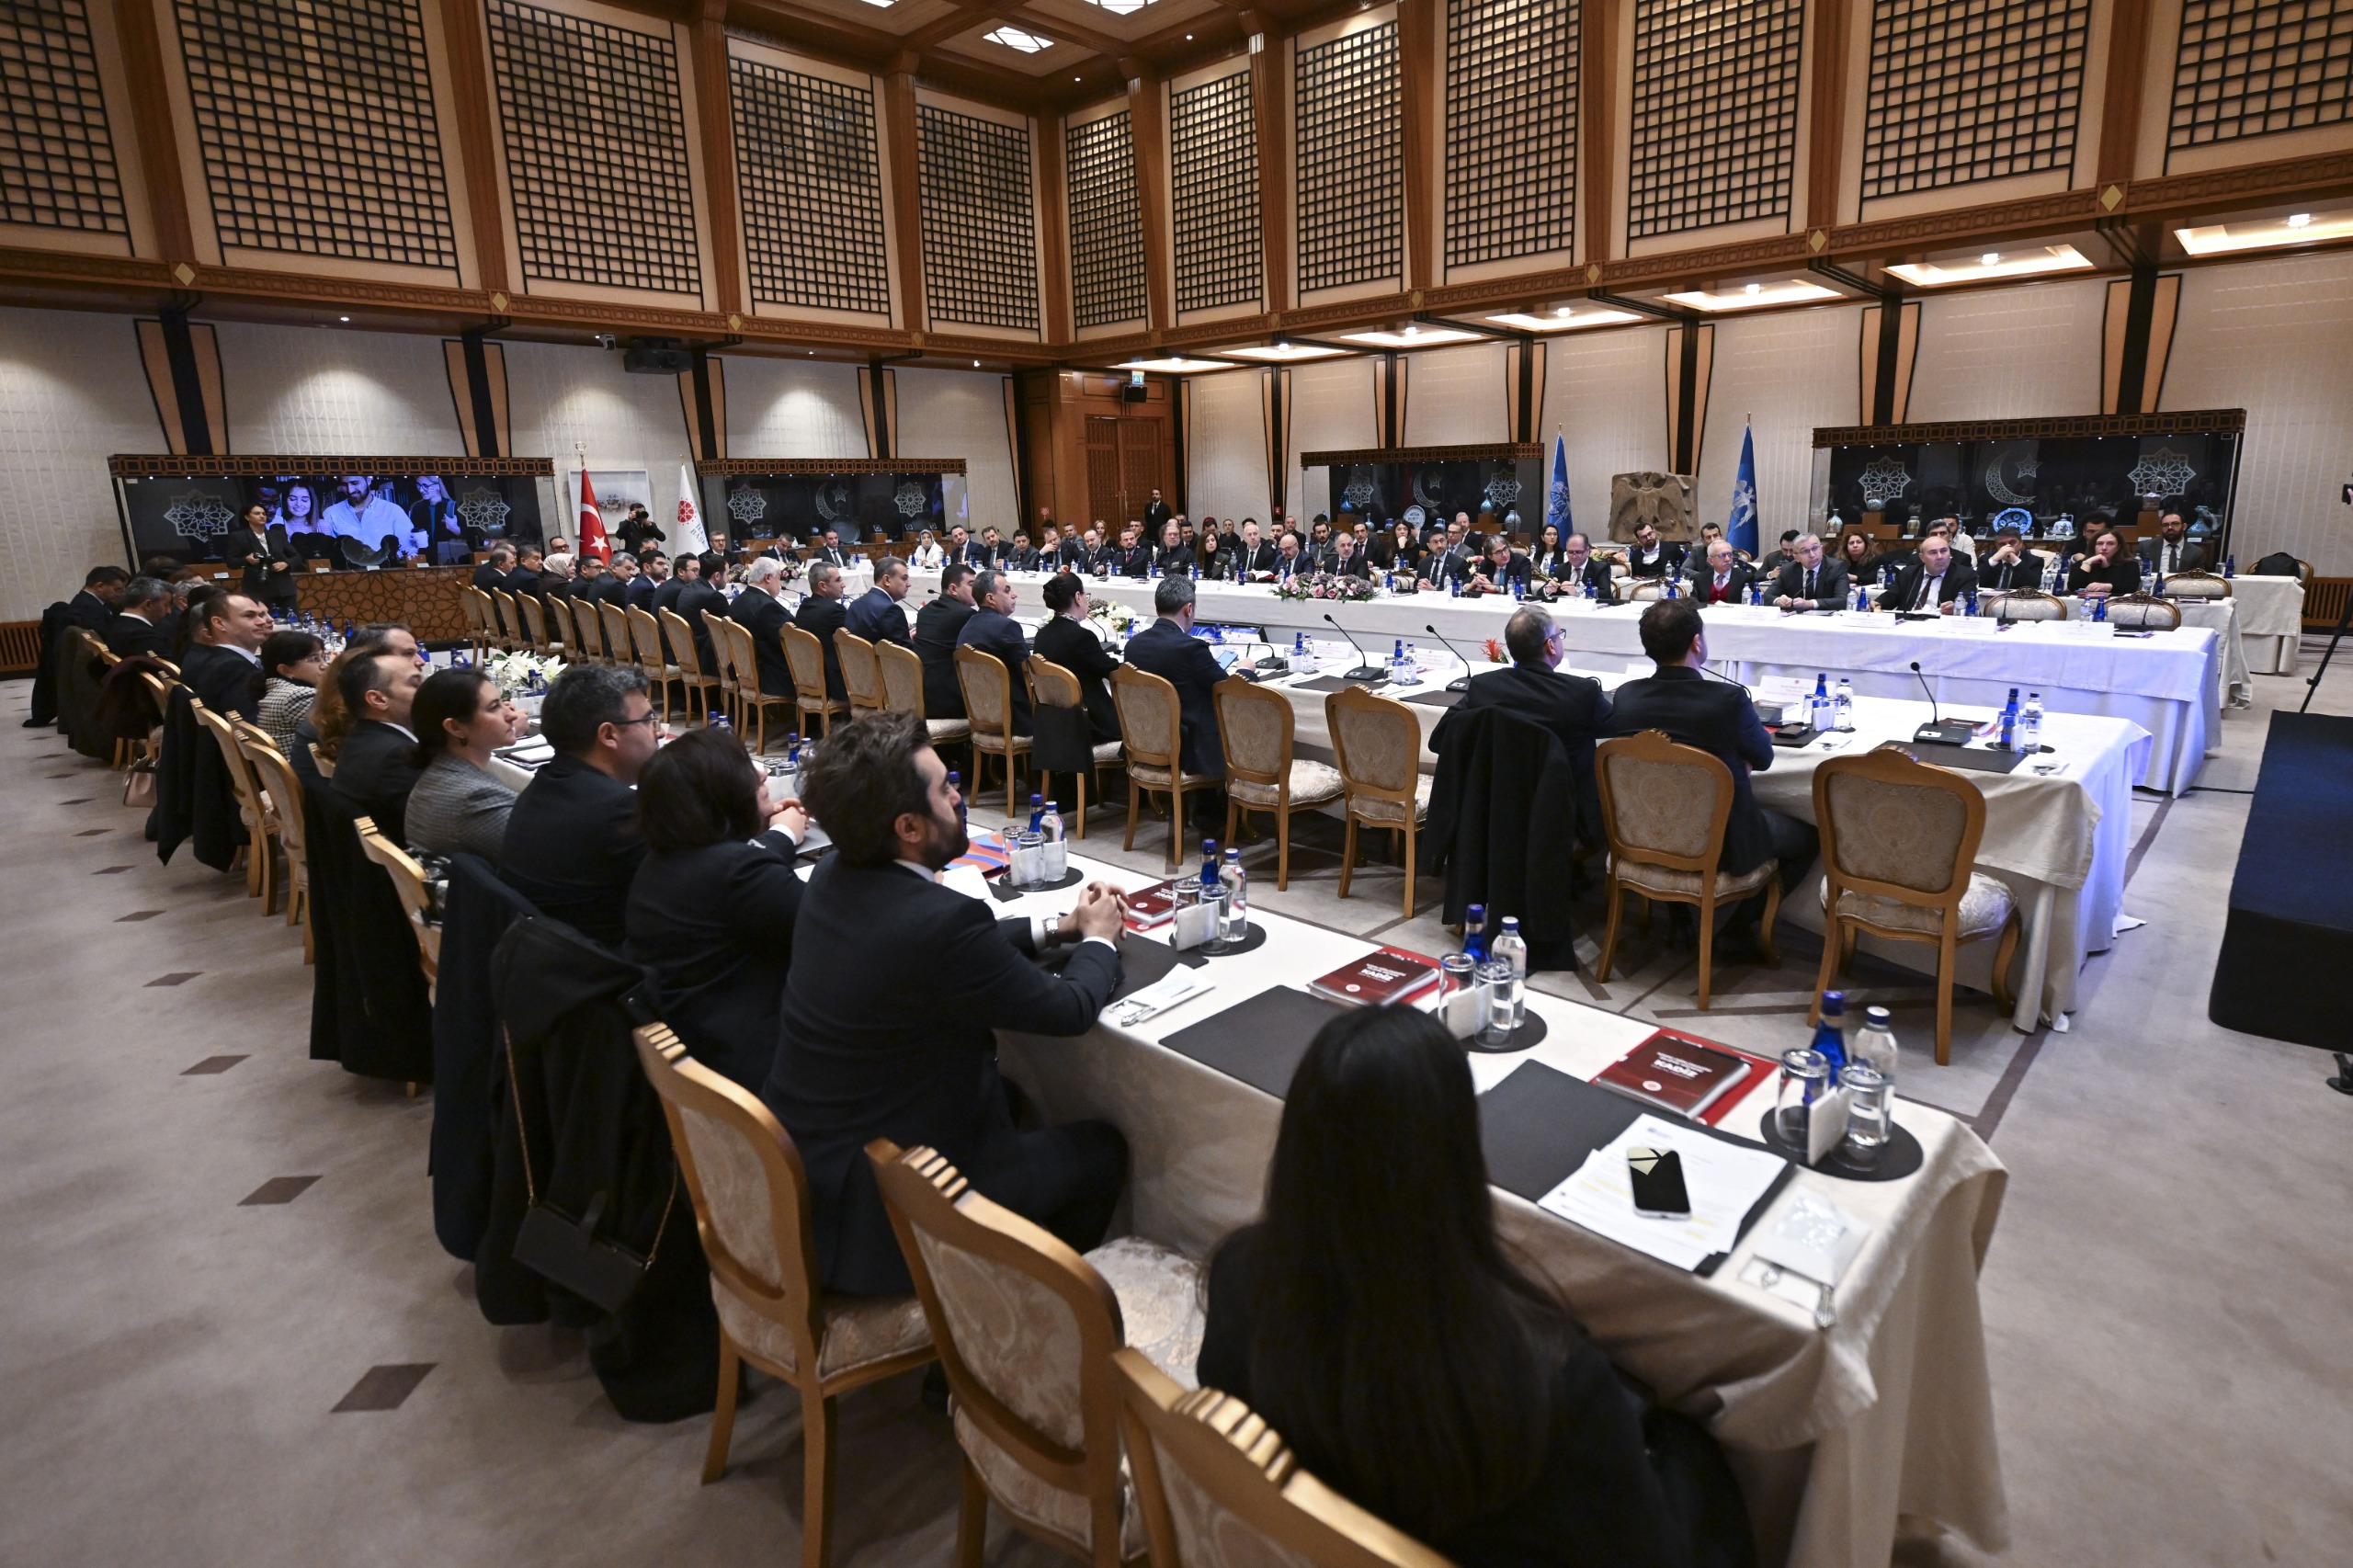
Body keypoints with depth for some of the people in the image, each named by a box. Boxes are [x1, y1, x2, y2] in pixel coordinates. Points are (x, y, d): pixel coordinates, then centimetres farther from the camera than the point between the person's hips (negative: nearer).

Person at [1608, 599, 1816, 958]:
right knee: (1811, 836, 20)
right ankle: (1738, 929, 16)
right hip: (1720, 847, -4)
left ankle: (1678, 915, 33)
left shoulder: (1625, 696, -13)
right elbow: (1762, 757, -4)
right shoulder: (1729, 699, -25)